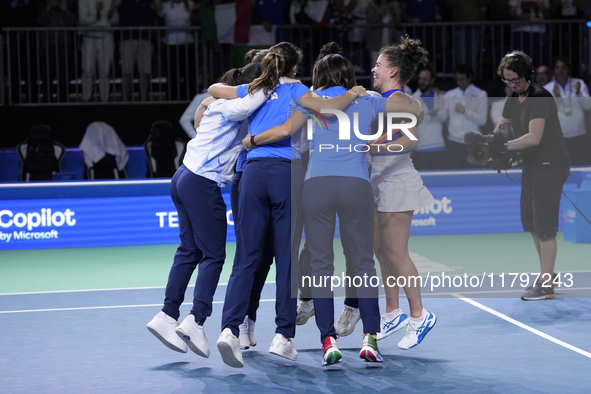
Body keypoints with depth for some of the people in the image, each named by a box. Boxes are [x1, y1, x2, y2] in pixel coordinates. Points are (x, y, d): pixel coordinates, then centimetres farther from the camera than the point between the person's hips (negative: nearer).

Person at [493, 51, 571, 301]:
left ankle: (545, 286, -4)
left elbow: (534, 137, -28)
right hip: (532, 167, 10)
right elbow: (500, 129, 11)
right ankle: (547, 275, 26)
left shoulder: (539, 98, -19)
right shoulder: (514, 100, 10)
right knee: (530, 223, 15)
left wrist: (505, 146, -31)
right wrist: (488, 142, -10)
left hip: (550, 166, -10)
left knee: (544, 226, -8)